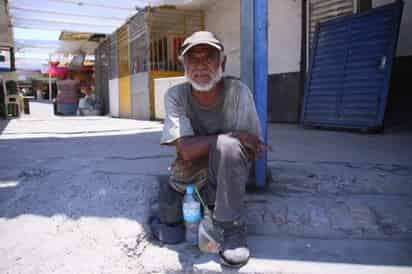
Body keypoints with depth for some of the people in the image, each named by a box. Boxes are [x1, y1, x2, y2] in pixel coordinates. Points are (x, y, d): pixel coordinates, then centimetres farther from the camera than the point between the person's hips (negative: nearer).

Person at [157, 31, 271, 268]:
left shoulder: (238, 91, -18)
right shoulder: (176, 96, -14)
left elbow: (250, 150, -16)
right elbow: (186, 149, -25)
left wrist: (198, 151, -21)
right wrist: (235, 134, -29)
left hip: (230, 175, -2)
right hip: (190, 177, 3)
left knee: (228, 146, -33)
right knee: (169, 218, -12)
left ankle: (233, 228, -18)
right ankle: (206, 204, 22)